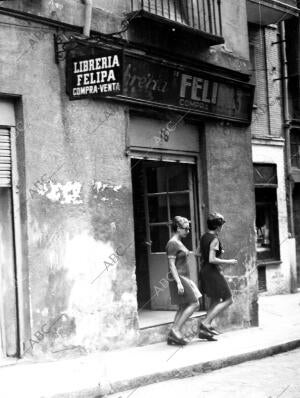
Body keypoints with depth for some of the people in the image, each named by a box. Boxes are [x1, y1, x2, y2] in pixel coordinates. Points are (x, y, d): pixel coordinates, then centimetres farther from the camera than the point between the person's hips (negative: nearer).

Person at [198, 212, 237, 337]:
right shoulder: (214, 239, -17)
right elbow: (212, 260, -23)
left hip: (204, 271, 9)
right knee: (228, 300, -1)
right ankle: (206, 323, -5)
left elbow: (199, 253, 17)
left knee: (215, 300, 20)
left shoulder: (204, 237, 9)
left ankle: (205, 329, 17)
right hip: (213, 272, -9)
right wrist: (228, 262, -14)